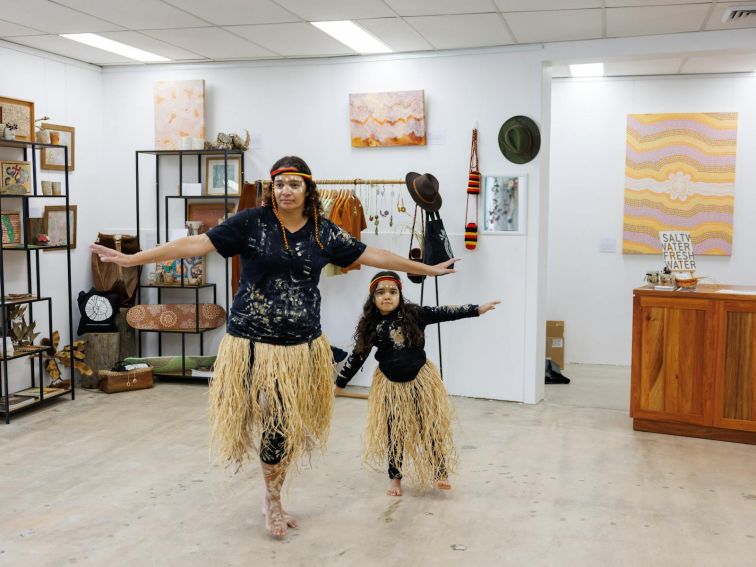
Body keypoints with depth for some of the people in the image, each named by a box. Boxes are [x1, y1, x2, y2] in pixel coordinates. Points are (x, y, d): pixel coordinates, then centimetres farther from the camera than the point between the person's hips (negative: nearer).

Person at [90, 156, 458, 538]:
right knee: (273, 421, -1)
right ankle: (272, 501, 26)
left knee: (289, 423, 9)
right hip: (254, 342, -3)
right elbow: (197, 244, -9)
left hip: (302, 345, 3)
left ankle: (273, 500, 30)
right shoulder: (251, 221, -5)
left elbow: (371, 255, 11)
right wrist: (130, 259, -13)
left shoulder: (324, 232, 4)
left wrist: (427, 269, 16)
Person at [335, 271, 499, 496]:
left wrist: (477, 309, -13)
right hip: (390, 385, 0)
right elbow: (357, 356, 0)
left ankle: (439, 471, 19)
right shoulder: (371, 326, -6)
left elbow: (444, 313, -8)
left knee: (431, 426, 5)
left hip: (421, 379, 0)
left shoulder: (414, 313, -8)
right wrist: (339, 383, 3)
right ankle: (395, 477, 25)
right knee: (394, 432, 10)